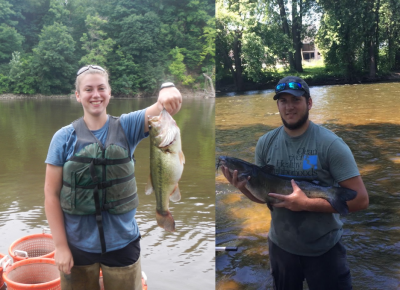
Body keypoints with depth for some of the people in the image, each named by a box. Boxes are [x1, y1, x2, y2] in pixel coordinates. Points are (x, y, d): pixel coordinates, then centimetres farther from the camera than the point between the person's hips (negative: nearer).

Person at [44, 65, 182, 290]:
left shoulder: (127, 126, -4)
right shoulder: (64, 137, -6)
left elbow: (162, 110, -20)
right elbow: (51, 194, -5)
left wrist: (168, 90, -43)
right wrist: (60, 246, -8)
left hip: (122, 243, 1)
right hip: (78, 245, 0)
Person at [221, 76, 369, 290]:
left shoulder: (331, 144, -18)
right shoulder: (265, 143, -5)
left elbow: (360, 199, -20)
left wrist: (306, 204, -26)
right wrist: (244, 186, -17)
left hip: (325, 250, -4)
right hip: (280, 246, 4)